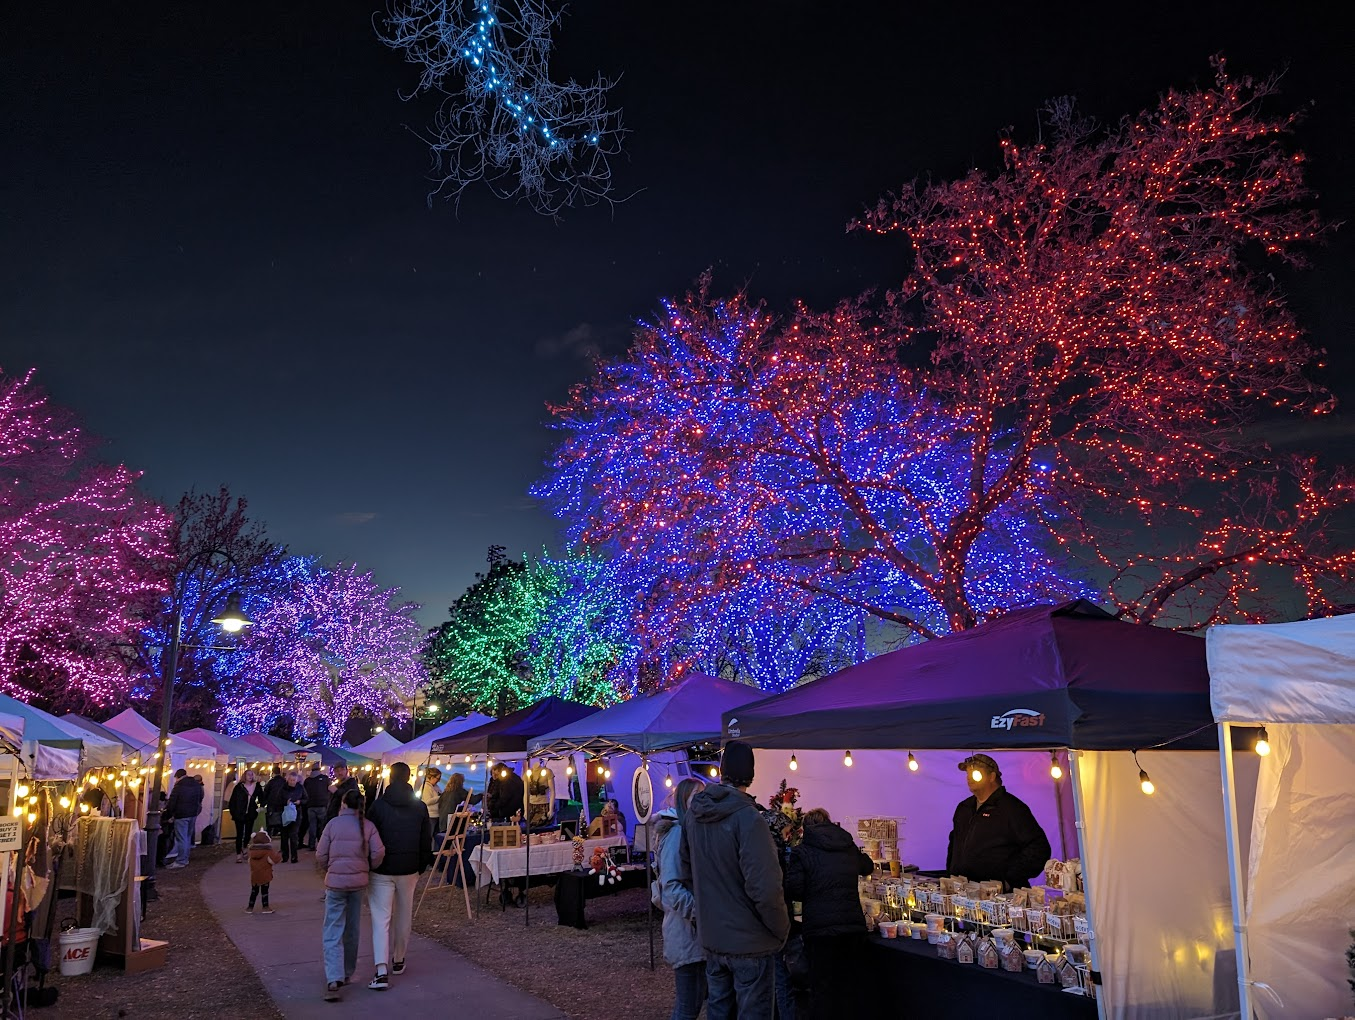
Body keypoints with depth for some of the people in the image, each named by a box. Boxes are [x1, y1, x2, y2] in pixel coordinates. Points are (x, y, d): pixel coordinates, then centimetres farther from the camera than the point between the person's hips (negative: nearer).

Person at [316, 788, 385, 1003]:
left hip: (335, 881, -2)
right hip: (359, 881, 3)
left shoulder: (333, 824, -5)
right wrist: (369, 869, 9)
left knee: (333, 932, -2)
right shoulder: (368, 826, -1)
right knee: (352, 930, 17)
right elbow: (378, 852, -9)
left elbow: (321, 855, -3)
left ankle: (334, 979, -15)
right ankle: (347, 973, 28)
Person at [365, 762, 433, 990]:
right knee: (404, 916, 18)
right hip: (409, 870, 3)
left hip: (382, 870, -3)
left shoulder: (378, 805, -9)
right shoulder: (420, 807, 1)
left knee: (381, 919, -2)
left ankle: (382, 971, -12)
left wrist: (368, 866, 6)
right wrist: (421, 867, 17)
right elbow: (426, 842, 6)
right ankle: (398, 960, 31)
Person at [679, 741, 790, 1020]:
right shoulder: (746, 817, -22)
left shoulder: (693, 813, 0)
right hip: (749, 942, -6)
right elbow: (765, 888, -24)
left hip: (711, 937, 6)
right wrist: (782, 930, -9)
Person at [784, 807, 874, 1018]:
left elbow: (793, 890, -11)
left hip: (820, 929, -4)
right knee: (849, 984, 17)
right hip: (853, 926, 4)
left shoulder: (801, 851, -5)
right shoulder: (850, 847, 9)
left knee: (821, 987, 6)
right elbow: (868, 867, 29)